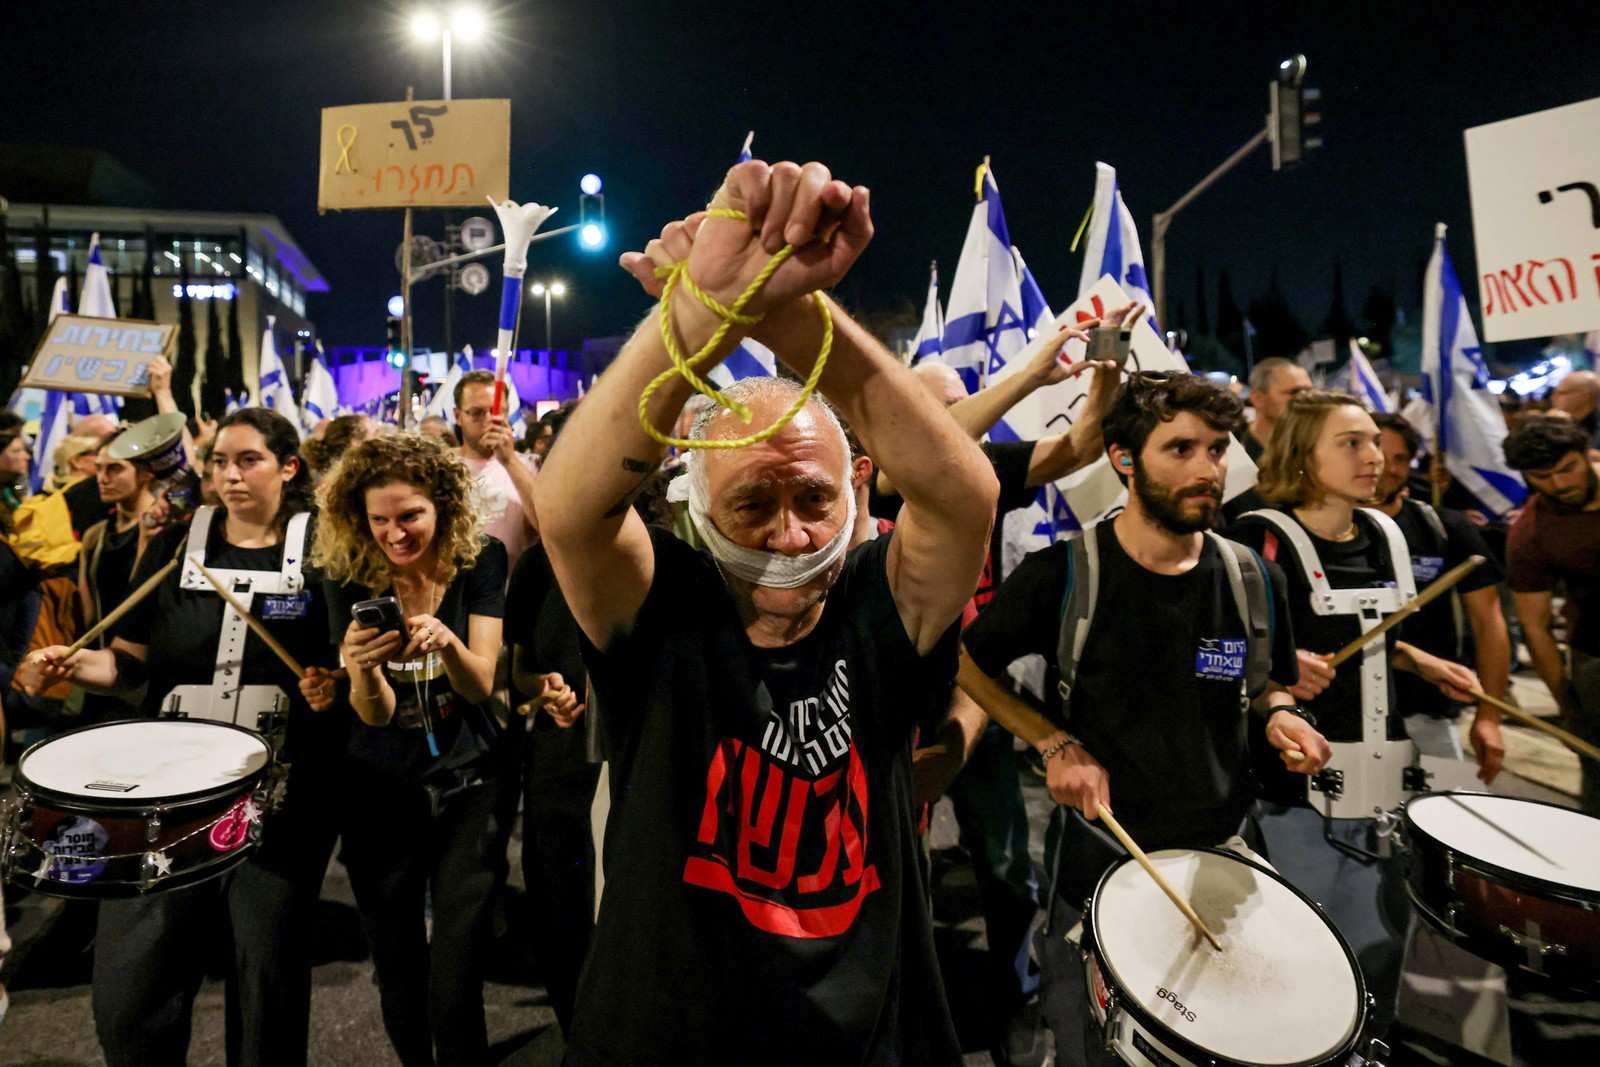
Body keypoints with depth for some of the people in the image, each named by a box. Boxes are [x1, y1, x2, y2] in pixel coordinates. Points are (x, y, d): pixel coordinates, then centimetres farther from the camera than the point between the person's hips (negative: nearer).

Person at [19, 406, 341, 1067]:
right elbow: (130, 663, 9)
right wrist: (69, 664, -9)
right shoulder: (175, 547, 6)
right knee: (129, 986, 6)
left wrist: (334, 685, -16)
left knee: (269, 980, 9)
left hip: (280, 801, -2)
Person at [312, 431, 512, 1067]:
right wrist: (362, 671, -36)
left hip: (469, 784, -1)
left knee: (455, 988, -4)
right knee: (398, 984, 16)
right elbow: (376, 713, -13)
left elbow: (481, 686, -15)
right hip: (383, 792, 2)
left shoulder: (480, 561, -11)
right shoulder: (348, 575, -9)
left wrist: (446, 642, -36)